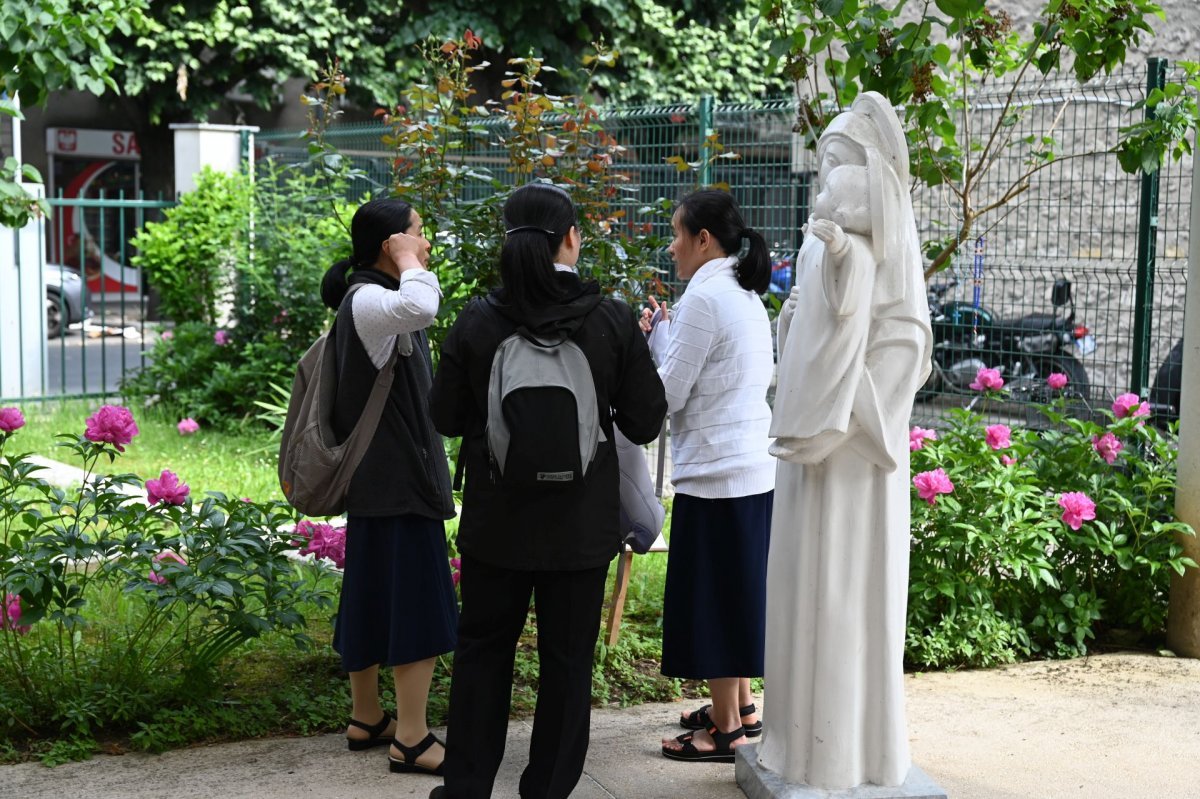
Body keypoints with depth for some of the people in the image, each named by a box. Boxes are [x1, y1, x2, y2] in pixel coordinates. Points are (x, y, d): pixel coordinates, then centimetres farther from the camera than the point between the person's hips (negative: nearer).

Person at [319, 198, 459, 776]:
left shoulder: (373, 301, 16)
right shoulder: (367, 301, -18)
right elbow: (421, 307, -41)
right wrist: (407, 262, -22)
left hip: (381, 479, 10)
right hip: (397, 482, -10)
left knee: (373, 598, 16)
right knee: (416, 607, -6)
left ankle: (366, 719, 26)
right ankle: (411, 739, -2)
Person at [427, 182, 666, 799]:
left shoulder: (477, 321, -9)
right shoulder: (612, 320, -11)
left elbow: (446, 417, -1)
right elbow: (646, 421, -6)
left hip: (497, 520, 1)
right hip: (582, 522, -1)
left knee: (482, 648, 17)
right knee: (566, 659, 11)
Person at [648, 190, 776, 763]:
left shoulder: (704, 298, -16)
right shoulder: (745, 296, 13)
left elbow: (668, 393, -14)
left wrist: (651, 335, -1)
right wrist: (664, 333, 11)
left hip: (714, 474, -9)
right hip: (753, 467, 9)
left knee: (712, 594, 0)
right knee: (737, 589, 18)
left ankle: (726, 730, 8)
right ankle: (740, 707, 29)